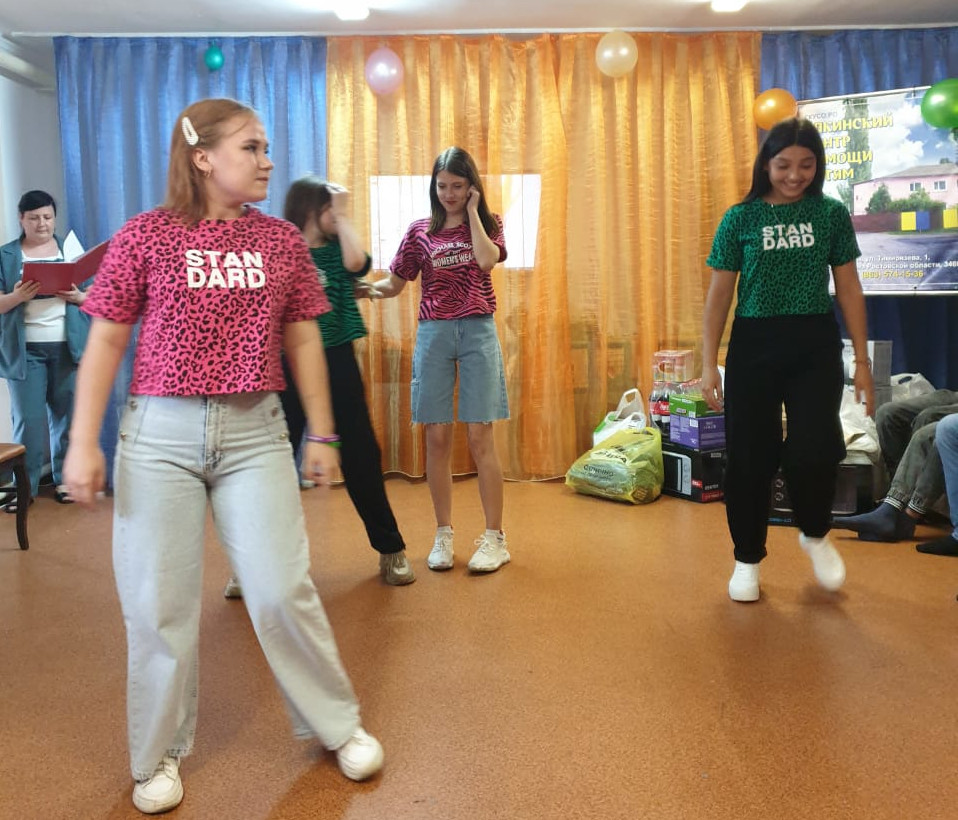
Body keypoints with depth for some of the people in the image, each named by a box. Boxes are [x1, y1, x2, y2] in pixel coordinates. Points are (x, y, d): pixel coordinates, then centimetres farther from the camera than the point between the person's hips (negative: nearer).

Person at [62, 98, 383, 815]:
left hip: (254, 433, 1)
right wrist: (84, 441, -3)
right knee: (160, 602, 5)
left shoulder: (281, 240, 6)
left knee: (283, 592, 1)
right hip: (160, 433, -1)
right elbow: (106, 342, 2)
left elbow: (303, 341, 10)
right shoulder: (145, 236, -1)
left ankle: (339, 724, 22)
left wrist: (321, 434, 8)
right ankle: (161, 755, 25)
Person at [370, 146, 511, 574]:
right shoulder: (420, 231, 10)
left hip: (478, 332, -1)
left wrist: (472, 212, -4)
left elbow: (486, 259, -13)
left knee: (479, 436, -5)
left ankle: (495, 538, 4)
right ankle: (443, 535, 13)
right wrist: (370, 288, -9)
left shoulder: (488, 223, 8)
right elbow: (395, 283, 10)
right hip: (433, 333, 2)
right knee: (437, 437, 1)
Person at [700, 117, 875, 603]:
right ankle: (748, 558, 22)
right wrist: (709, 365, -2)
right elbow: (719, 295, 2)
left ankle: (815, 535, 22)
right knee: (750, 456, 4)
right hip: (754, 345, 0)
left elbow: (849, 290, 6)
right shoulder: (740, 219, 1)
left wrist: (862, 361, 3)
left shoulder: (831, 215, 3)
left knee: (813, 450, -9)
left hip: (815, 345, 0)